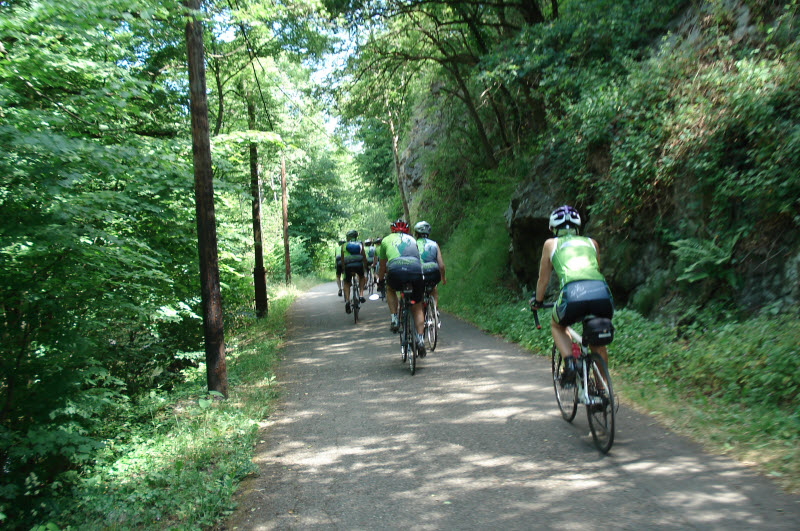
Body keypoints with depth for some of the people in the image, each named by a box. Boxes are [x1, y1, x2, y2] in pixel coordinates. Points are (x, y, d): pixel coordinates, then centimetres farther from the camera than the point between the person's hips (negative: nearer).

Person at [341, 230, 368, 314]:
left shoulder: (344, 246, 21)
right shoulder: (360, 244, 22)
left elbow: (342, 260, 21)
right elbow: (364, 258, 22)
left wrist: (344, 269, 31)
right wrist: (365, 268, 32)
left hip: (348, 266, 0)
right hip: (359, 265, 0)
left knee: (346, 283, 18)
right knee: (362, 277, 32)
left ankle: (347, 300, -4)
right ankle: (361, 295, 16)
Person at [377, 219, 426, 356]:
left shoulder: (386, 239, 28)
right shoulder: (413, 240, 32)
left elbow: (382, 266, 36)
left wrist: (380, 281, 53)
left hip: (396, 269, -1)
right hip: (416, 270, 1)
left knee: (390, 290, 34)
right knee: (417, 308, 18)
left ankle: (394, 319, 18)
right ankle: (420, 339, 4)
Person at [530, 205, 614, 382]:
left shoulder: (551, 244, 25)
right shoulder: (591, 242, 31)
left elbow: (543, 279, 31)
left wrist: (537, 302, 48)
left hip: (573, 294, -3)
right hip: (602, 293, 3)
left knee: (556, 326, 30)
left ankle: (569, 362, 7)